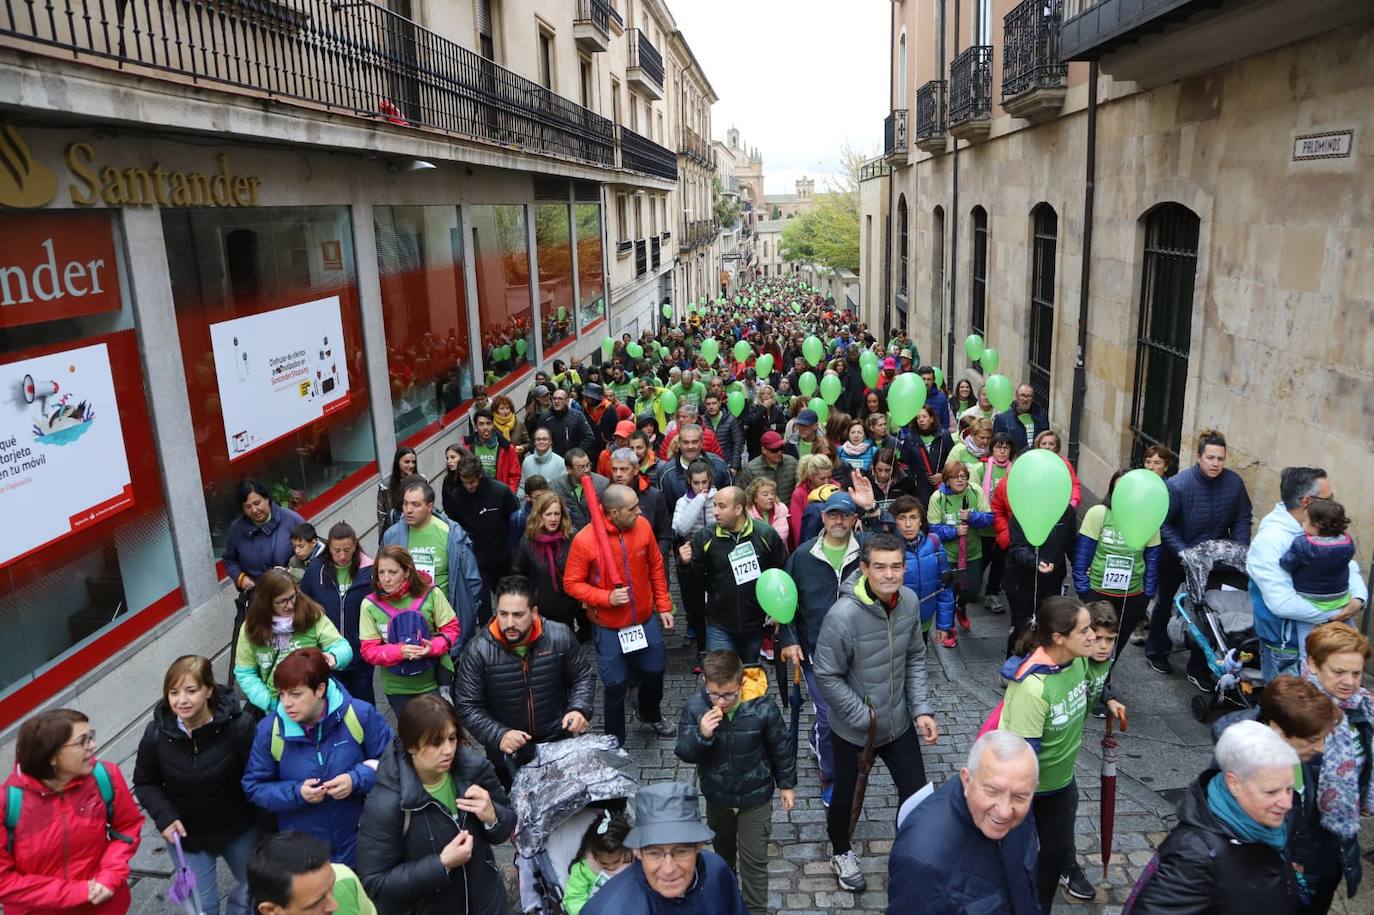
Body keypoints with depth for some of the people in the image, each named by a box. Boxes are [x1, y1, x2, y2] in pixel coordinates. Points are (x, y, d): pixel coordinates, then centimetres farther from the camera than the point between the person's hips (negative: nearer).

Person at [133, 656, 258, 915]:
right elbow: (145, 783, -1)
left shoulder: (239, 725, -28)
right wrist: (164, 816, -16)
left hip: (239, 830, -1)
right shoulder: (156, 733, -17)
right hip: (187, 835, 1)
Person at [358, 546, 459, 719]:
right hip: (397, 688, 1)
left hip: (435, 681, 0)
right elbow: (369, 651, -9)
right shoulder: (370, 604, -12)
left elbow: (450, 628, -4)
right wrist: (399, 651, -26)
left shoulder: (431, 594, -13)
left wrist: (433, 647, -23)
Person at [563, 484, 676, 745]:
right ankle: (615, 742, 30)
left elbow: (656, 566, 3)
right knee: (616, 685, 6)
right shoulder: (584, 540, -22)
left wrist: (664, 605, 4)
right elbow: (572, 583, -12)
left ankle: (651, 716, 51)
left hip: (646, 620, 4)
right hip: (609, 628, -4)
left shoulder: (642, 526, -11)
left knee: (654, 671, 20)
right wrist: (607, 598, -25)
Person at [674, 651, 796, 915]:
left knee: (754, 859, 7)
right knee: (722, 845, 30)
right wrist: (701, 735, -37)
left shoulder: (763, 707, -28)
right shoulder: (695, 707, -24)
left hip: (755, 796, -3)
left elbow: (781, 748, -10)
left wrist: (787, 784, 1)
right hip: (717, 794, 3)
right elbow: (684, 753, -17)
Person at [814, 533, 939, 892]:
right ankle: (841, 853, 48)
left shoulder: (909, 601, -12)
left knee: (916, 792, 15)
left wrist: (921, 709, -6)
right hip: (852, 728, -4)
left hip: (898, 722, 4)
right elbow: (827, 677, -21)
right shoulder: (843, 615, -30)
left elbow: (915, 658, 2)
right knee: (845, 794, 19)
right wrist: (865, 718, -17)